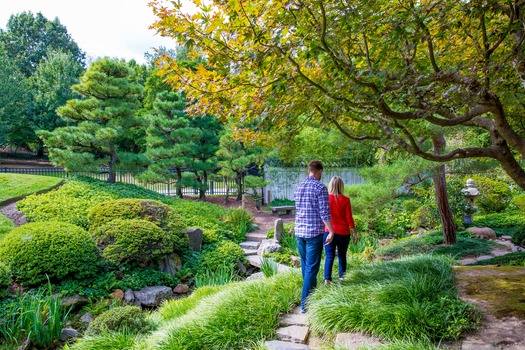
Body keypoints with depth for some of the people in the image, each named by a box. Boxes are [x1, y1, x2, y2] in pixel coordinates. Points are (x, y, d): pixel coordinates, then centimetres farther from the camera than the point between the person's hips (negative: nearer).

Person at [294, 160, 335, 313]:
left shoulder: (299, 186, 9)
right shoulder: (320, 187, -11)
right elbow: (325, 212, -14)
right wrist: (331, 232, -6)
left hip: (299, 231, 7)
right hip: (314, 232, -7)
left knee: (305, 265, 18)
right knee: (312, 268, 0)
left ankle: (311, 293, 34)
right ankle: (305, 303, 3)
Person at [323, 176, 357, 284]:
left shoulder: (326, 198, -5)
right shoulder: (345, 200, -7)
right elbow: (349, 218, -5)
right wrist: (354, 233, 4)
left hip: (328, 231, 0)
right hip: (343, 233, 0)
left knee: (329, 256, 4)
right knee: (342, 256, 15)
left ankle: (327, 279, -5)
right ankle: (341, 277, 22)